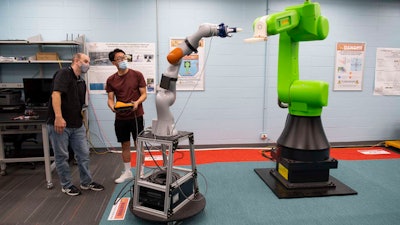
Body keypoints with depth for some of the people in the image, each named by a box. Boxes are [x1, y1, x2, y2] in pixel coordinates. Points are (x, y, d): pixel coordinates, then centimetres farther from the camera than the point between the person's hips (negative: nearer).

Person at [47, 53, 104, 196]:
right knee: (61, 156, 6)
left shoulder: (81, 82, 16)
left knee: (83, 154, 10)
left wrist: (82, 122, 22)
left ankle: (86, 182, 24)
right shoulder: (64, 73, -9)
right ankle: (66, 185, 21)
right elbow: (56, 94, -23)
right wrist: (58, 117, -31)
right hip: (59, 124, -8)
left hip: (77, 125, 8)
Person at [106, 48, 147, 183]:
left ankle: (141, 172, 20)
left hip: (136, 116, -2)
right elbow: (110, 99, 3)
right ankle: (127, 172, 28)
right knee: (125, 145, 13)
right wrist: (112, 106, -20)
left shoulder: (137, 75, -4)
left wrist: (137, 102, -23)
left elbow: (144, 94, -3)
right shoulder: (111, 80, 4)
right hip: (120, 118, 3)